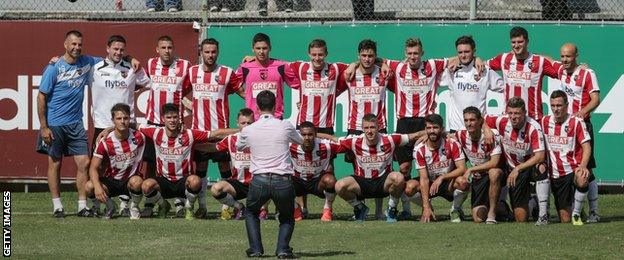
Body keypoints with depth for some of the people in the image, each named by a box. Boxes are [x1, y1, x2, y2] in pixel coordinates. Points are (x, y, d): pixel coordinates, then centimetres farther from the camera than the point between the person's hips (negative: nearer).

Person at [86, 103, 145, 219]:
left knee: (136, 182, -38)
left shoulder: (139, 137, -11)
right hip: (111, 182, 1)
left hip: (130, 180, 0)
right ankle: (109, 206, 3)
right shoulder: (105, 142, -14)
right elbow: (94, 168, -16)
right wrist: (97, 187, -34)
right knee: (89, 187, -29)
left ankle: (134, 207, -3)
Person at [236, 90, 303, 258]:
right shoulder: (285, 126, -1)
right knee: (287, 218, 24)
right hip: (283, 181, 0)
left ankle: (255, 249, 12)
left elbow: (238, 147, 25)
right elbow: (300, 141, 22)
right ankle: (283, 249, 2)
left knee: (251, 213, 28)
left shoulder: (248, 130, 2)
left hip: (259, 181, 0)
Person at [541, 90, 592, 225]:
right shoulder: (545, 121, 7)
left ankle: (576, 214, -18)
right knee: (565, 219, -1)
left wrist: (582, 166, -25)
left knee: (582, 180, -41)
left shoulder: (576, 122, -5)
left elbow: (586, 147, -9)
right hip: (556, 175, 3)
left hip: (574, 169, -3)